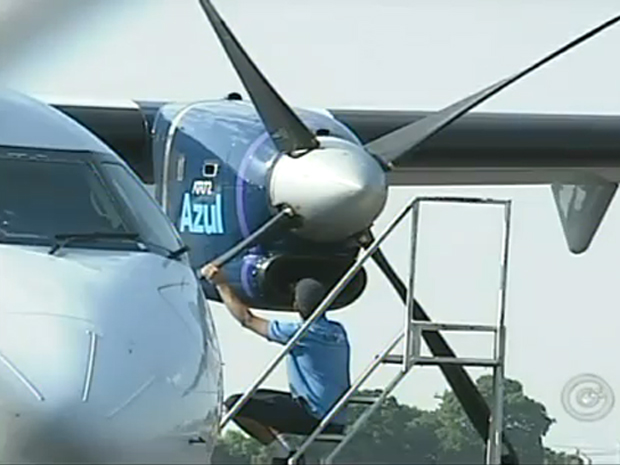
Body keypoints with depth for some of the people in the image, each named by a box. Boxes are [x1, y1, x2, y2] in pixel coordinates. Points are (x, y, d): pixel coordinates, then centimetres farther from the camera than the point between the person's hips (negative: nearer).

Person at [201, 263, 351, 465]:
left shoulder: (300, 333, -16)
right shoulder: (338, 332, 5)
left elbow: (247, 319, -8)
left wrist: (221, 284, 0)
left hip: (315, 417, -8)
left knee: (235, 404, -10)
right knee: (259, 397, 22)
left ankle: (281, 449, -8)